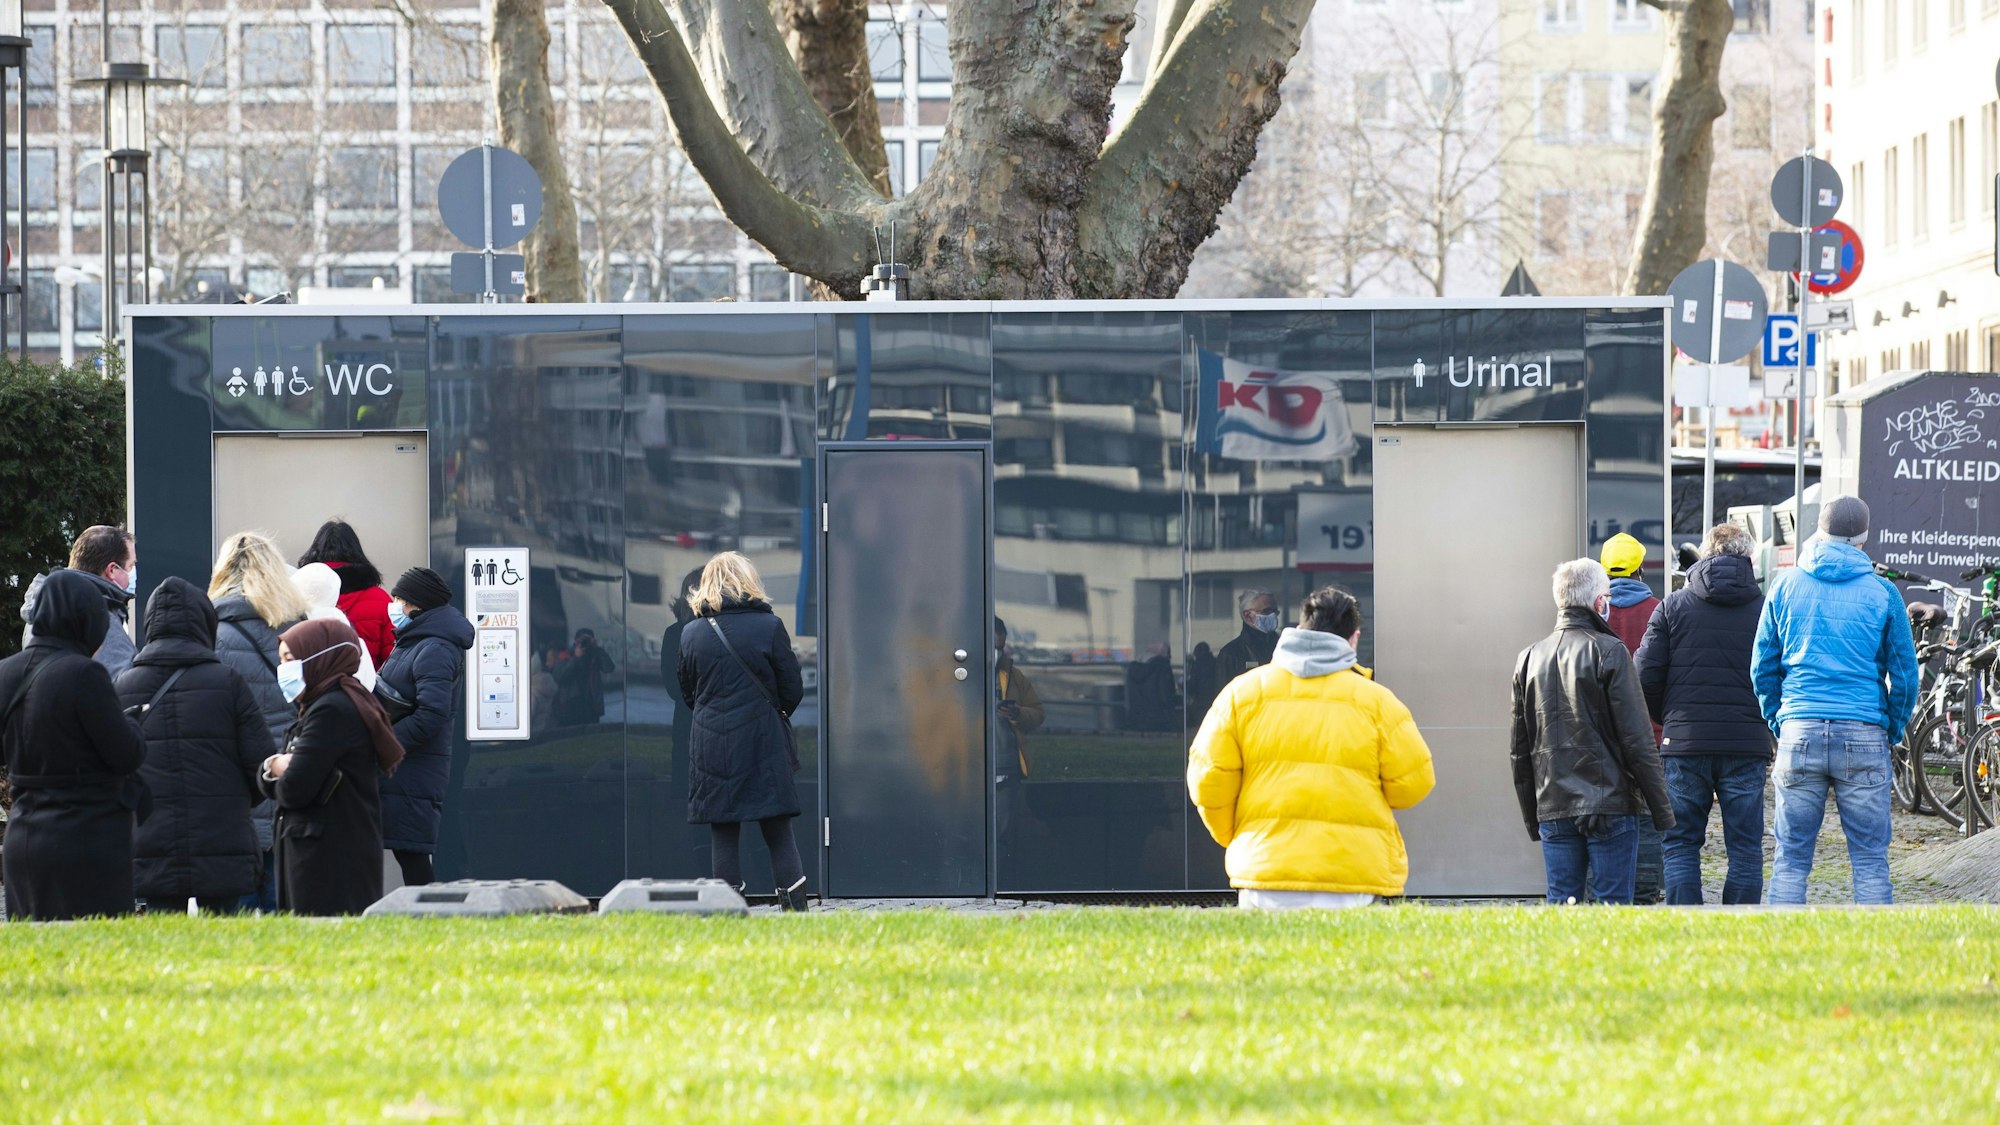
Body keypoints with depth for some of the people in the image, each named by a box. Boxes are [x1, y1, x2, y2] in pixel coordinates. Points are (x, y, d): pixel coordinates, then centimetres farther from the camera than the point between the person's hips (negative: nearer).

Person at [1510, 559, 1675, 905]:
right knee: (1614, 904, -2)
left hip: (1553, 810, 5)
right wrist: (1661, 811, -3)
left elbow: (1520, 750, 14)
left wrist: (1532, 819, 21)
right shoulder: (1609, 652, -7)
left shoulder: (1530, 658, 10)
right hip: (1610, 806, -5)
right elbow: (1637, 740, -9)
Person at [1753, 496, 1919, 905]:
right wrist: (1894, 730, 16)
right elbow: (1905, 673, 3)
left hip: (1799, 733, 1)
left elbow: (1762, 666, 8)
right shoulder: (1881, 592, 1)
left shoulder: (1786, 585, 5)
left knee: (1790, 860, 5)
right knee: (1870, 860, 3)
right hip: (1864, 734, -1)